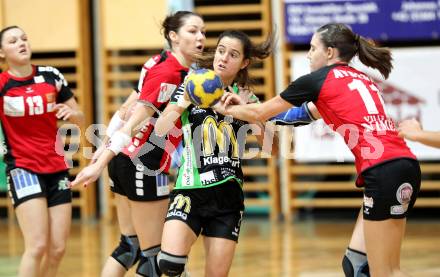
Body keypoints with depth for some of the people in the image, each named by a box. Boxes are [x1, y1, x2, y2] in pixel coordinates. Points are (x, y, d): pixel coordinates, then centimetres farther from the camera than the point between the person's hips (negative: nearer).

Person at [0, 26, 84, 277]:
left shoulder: (51, 76, 3)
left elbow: (80, 119, 11)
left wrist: (70, 112, -9)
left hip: (57, 168, 4)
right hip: (23, 169, -4)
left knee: (58, 249, 1)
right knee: (37, 246, -16)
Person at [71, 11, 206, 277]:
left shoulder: (163, 64, 10)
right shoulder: (169, 73, -18)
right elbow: (135, 121, -22)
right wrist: (101, 163, -24)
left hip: (127, 162, 9)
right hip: (144, 168, -9)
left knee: (130, 246, 15)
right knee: (154, 255, -3)